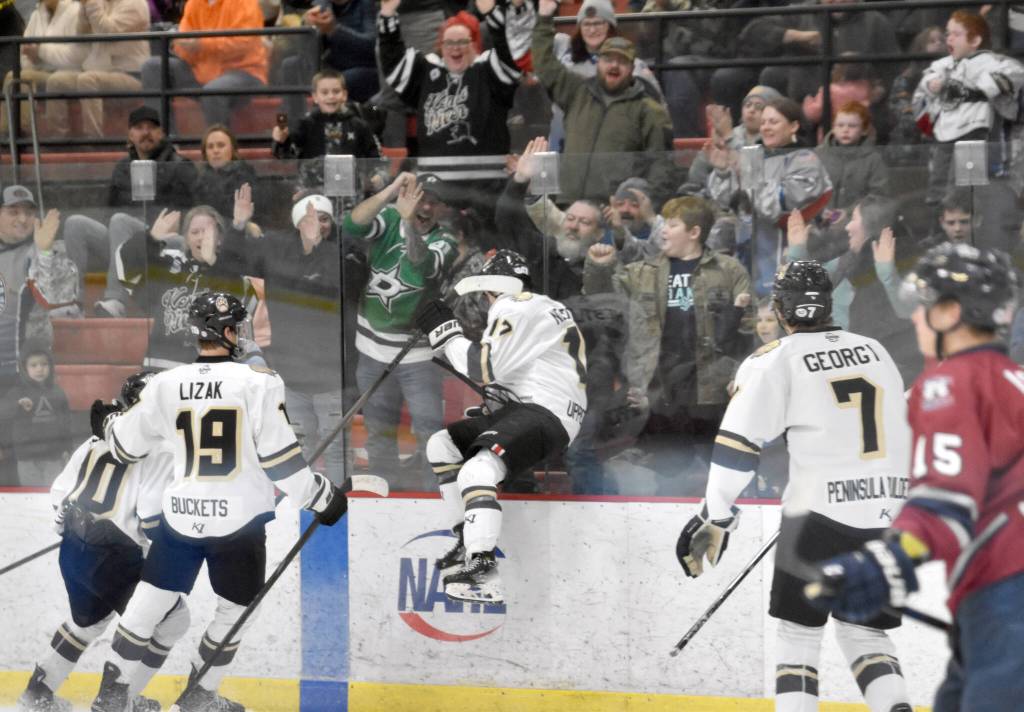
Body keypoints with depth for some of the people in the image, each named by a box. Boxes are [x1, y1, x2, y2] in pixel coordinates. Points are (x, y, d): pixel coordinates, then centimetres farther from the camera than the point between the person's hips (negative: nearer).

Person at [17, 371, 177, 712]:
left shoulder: (98, 440, 10)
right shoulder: (159, 450, -13)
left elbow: (60, 491, 14)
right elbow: (153, 518, -21)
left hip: (74, 549, 8)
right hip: (115, 557, -8)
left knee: (89, 619, 32)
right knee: (172, 617, 9)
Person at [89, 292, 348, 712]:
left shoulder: (165, 385, 0)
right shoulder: (258, 383, -11)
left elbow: (126, 446, 12)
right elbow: (279, 457, -12)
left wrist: (107, 423, 35)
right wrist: (322, 499, 0)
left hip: (180, 516, 3)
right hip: (238, 520, -3)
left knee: (149, 602, 13)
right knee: (235, 610, 16)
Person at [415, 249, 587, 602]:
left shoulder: (518, 310, -9)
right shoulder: (541, 307, 24)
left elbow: (483, 366, -16)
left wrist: (444, 332, -6)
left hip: (545, 415, -11)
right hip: (521, 411, 11)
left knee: (478, 470, -31)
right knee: (441, 445, 13)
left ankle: (483, 572, -44)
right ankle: (468, 539, 12)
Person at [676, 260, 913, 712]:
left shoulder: (774, 361, -1)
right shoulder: (875, 351, 15)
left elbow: (738, 444, -6)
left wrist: (715, 519, -2)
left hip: (822, 511, -4)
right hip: (890, 513, 4)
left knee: (798, 631, 8)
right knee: (863, 632, 14)